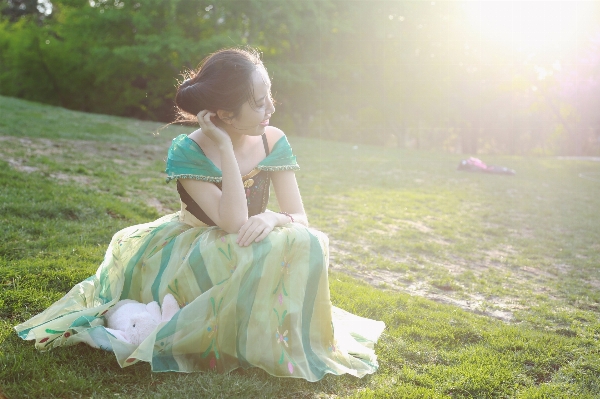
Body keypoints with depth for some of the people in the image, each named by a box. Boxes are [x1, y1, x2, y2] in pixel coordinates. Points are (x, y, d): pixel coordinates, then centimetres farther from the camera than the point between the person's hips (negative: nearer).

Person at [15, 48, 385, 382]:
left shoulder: (273, 142, -8)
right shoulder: (188, 152, -20)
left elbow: (300, 219, -8)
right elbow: (233, 222, -30)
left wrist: (273, 218, -31)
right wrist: (226, 147, -30)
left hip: (252, 255, 5)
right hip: (194, 255, -4)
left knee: (302, 242, -25)